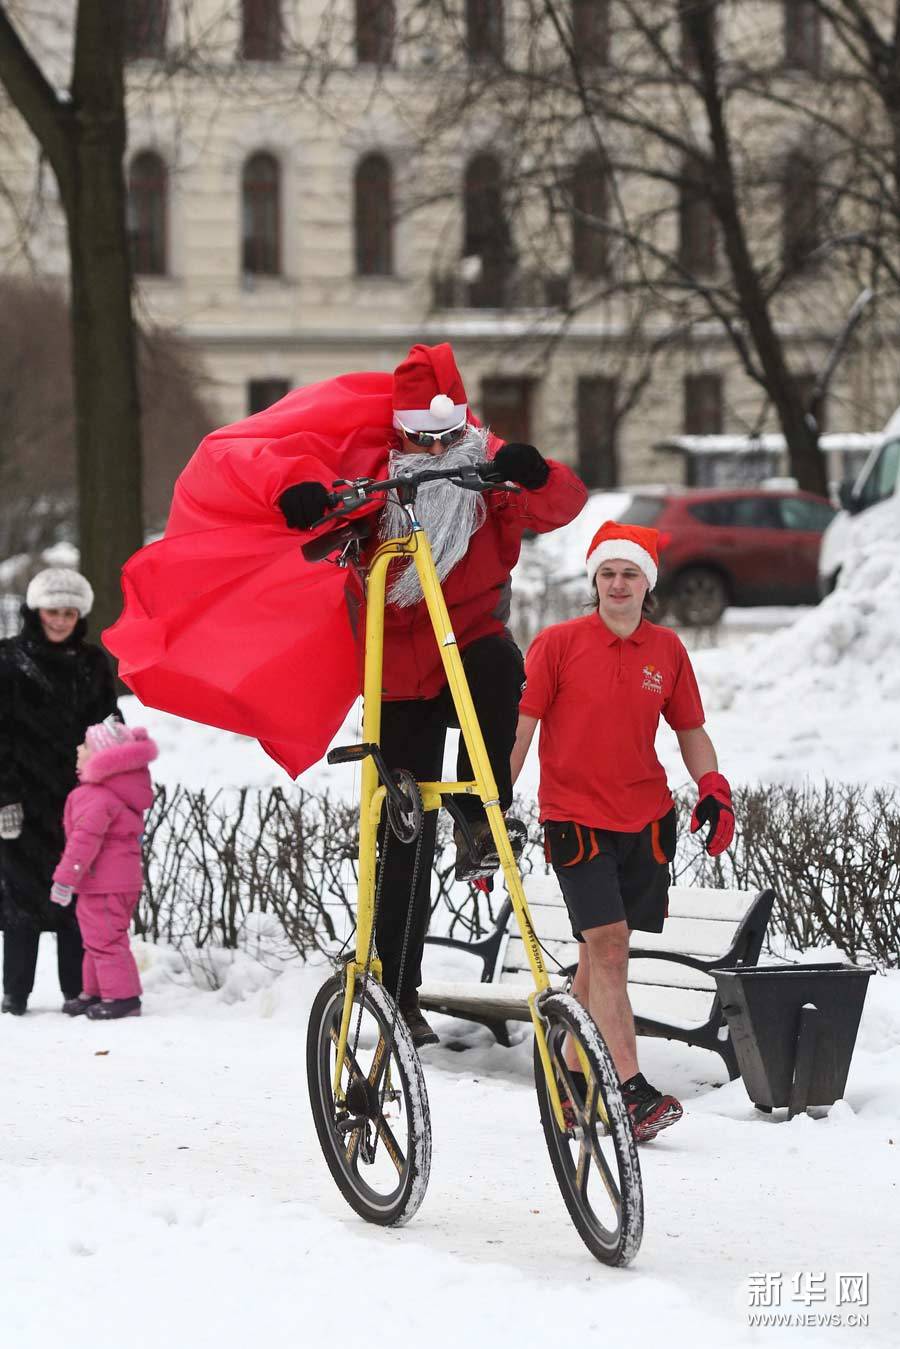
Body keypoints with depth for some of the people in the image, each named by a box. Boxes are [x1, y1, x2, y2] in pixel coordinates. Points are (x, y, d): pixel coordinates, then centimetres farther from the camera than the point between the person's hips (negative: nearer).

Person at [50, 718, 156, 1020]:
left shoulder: (96, 796, -22)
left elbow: (85, 838, -26)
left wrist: (65, 878, -24)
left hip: (105, 882, -11)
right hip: (121, 879, 11)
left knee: (104, 939, -6)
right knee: (96, 938, 19)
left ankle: (122, 996, -4)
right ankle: (94, 992, 28)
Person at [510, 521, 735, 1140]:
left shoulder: (667, 649, 7)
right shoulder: (558, 643, -5)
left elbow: (690, 729, 16)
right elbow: (520, 725, -5)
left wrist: (714, 788, 0)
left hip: (646, 818, 4)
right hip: (575, 816, -4)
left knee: (600, 952, 9)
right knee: (608, 945, -13)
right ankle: (632, 1091, -18)